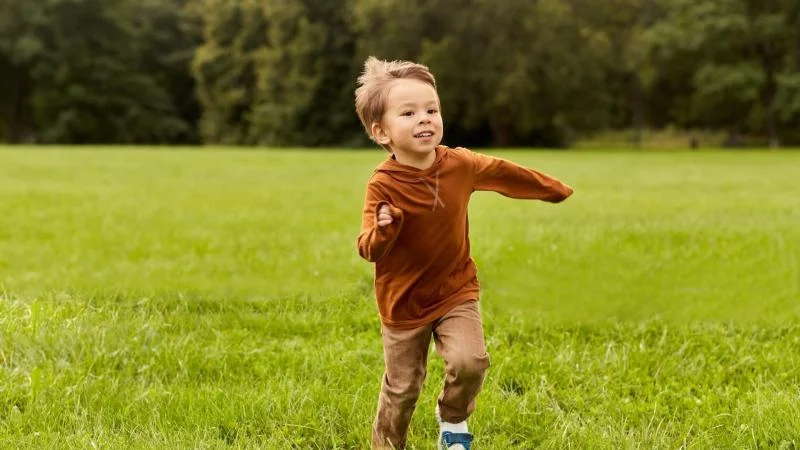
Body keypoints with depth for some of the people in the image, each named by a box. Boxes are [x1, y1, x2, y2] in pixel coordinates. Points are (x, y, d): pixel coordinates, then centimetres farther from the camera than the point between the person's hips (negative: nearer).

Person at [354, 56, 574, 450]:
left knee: (469, 361, -18)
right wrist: (383, 229, -46)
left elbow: (503, 173, 11)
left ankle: (452, 418, 14)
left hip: (455, 292, 3)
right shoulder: (383, 185, -21)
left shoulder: (459, 163, -8)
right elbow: (368, 250, -23)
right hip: (404, 302, -2)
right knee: (402, 387, 7)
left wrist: (555, 190, 23)